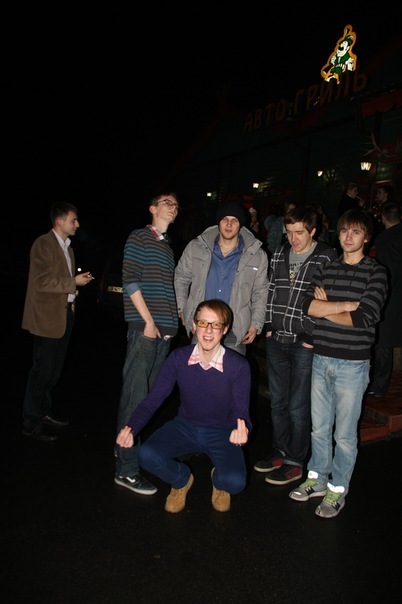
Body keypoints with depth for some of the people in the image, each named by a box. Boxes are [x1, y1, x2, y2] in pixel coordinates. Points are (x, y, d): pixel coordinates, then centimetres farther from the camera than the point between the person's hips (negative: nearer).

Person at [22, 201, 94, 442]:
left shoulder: (67, 247, 18)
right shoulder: (43, 244, -9)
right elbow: (42, 282, -18)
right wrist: (74, 282, -15)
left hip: (66, 312, 8)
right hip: (48, 316, -8)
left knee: (55, 369, 14)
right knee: (43, 369, -4)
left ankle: (46, 412, 28)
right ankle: (31, 422, 7)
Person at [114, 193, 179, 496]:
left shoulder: (168, 247, 21)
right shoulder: (139, 238, -1)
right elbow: (130, 280, -9)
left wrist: (173, 323, 12)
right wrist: (148, 321, -13)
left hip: (165, 330, 8)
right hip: (144, 328, -8)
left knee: (149, 394, 13)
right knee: (135, 395, -7)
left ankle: (127, 447, 29)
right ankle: (126, 468, 0)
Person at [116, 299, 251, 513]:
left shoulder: (239, 366, -19)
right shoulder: (178, 358, -13)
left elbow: (241, 412, -15)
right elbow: (153, 399, -10)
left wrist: (242, 430, -40)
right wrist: (131, 428, -27)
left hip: (222, 431, -1)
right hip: (185, 426, 2)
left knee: (234, 482, -27)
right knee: (148, 455, -26)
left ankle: (219, 481, 15)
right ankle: (182, 479, 11)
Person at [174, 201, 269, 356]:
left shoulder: (257, 256, 1)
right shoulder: (196, 248, 1)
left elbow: (260, 293, 9)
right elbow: (181, 278, 13)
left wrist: (256, 324, 2)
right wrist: (182, 309, 7)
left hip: (235, 332, -1)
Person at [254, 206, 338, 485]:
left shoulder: (328, 258, -8)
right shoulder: (279, 254, 10)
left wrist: (313, 337, -12)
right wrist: (269, 325, 11)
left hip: (305, 344, -5)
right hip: (276, 341, 6)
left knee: (298, 407, 4)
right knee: (278, 402, 16)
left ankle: (295, 462, 21)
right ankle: (280, 451, 34)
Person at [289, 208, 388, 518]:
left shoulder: (376, 272, -5)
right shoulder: (327, 268, 9)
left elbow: (364, 318, -16)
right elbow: (309, 306, -5)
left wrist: (325, 309, -7)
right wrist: (347, 305, -15)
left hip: (352, 364, -4)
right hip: (321, 359, 4)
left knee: (344, 434, 8)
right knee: (320, 428, 16)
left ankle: (337, 490, 26)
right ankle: (317, 479, 34)